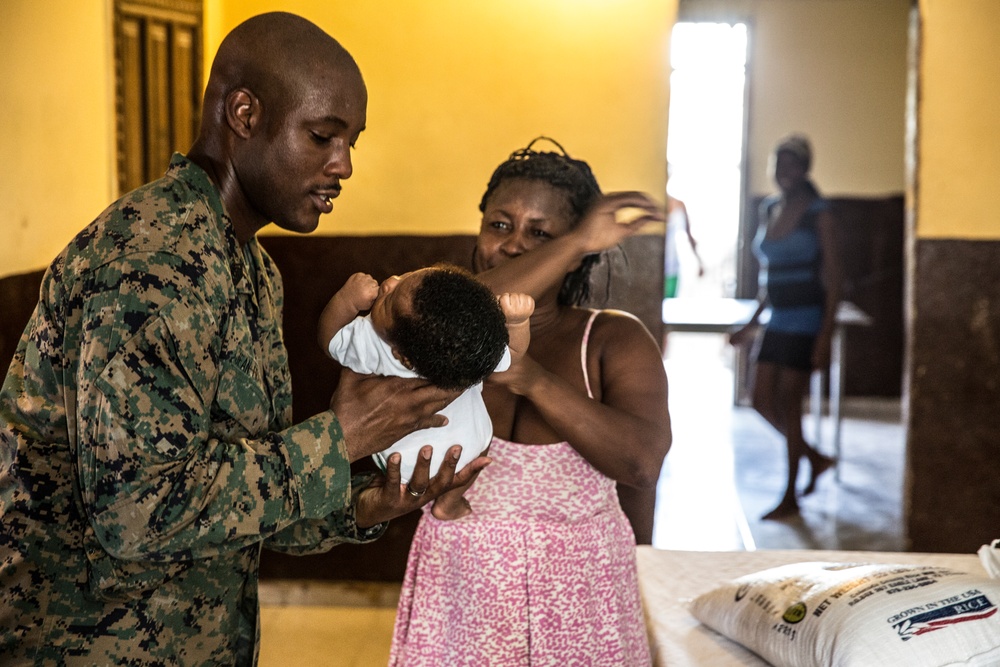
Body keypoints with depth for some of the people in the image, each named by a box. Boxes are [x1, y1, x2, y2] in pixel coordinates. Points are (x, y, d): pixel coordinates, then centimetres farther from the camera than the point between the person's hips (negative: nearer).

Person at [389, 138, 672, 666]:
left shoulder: (615, 341, -3)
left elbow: (644, 463, -18)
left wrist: (535, 380, -27)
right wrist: (576, 242, -26)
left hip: (579, 590, 0)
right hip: (460, 583, 0)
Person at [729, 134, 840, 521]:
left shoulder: (818, 213, -9)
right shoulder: (768, 210, 10)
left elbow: (833, 277, -11)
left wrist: (826, 334, -18)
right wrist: (752, 323, 18)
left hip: (806, 321, -7)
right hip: (777, 320, 7)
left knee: (788, 403, -3)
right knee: (762, 399, 5)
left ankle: (791, 498, 8)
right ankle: (815, 457, 27)